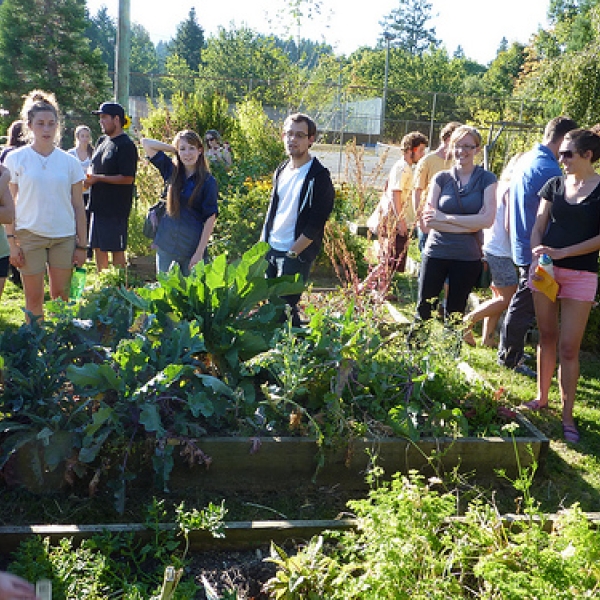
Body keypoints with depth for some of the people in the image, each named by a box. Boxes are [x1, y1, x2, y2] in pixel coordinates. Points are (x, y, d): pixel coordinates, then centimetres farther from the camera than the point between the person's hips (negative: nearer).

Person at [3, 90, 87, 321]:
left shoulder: (69, 161, 4)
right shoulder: (15, 159, 0)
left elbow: (78, 206, 6)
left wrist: (82, 245, 4)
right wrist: (11, 241, -6)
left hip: (65, 236, 1)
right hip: (29, 235, -1)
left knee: (60, 295, 7)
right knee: (34, 297, 4)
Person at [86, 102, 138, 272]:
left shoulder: (126, 145, -12)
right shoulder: (102, 141, 15)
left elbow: (128, 178, -19)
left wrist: (98, 178, -18)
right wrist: (88, 178, 1)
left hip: (116, 208, -9)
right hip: (98, 205, 9)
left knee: (116, 250, -2)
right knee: (98, 248, 14)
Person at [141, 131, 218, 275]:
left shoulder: (208, 182, -6)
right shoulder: (172, 172, 5)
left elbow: (210, 219, -9)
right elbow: (146, 143, 10)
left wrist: (199, 252, -13)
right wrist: (174, 149, 4)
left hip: (192, 248, -4)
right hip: (166, 246, 4)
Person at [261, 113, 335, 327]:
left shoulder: (319, 177, -13)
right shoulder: (281, 170, 10)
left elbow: (315, 225, -16)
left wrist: (292, 253, -16)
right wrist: (263, 244, 11)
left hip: (297, 254, -7)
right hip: (270, 249, 7)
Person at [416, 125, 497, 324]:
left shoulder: (486, 179, 0)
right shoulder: (441, 178, 3)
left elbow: (487, 220, -12)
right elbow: (428, 220, -7)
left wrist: (445, 217, -13)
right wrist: (470, 224, -13)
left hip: (468, 257, -1)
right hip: (436, 253, 1)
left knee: (455, 313, 12)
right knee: (423, 308, 3)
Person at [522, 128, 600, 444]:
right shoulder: (554, 185, 8)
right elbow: (538, 227, 9)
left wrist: (562, 252, -17)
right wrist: (537, 255, -9)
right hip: (545, 271, 4)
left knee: (568, 347, -4)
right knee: (547, 337, 12)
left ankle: (567, 415, 6)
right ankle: (542, 398, 24)